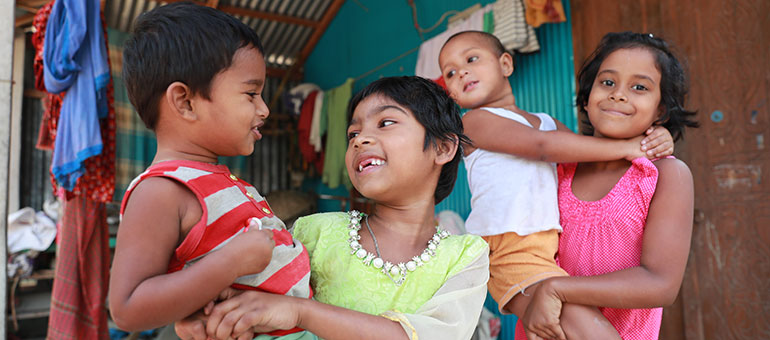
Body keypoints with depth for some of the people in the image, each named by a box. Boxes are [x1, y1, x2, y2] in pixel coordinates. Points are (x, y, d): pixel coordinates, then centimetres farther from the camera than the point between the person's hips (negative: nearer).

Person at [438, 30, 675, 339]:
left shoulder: (547, 122, 21)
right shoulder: (474, 121, -2)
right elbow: (542, 146, -12)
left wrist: (651, 144, 2)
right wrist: (623, 147, -7)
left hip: (553, 250, 7)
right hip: (514, 253, -7)